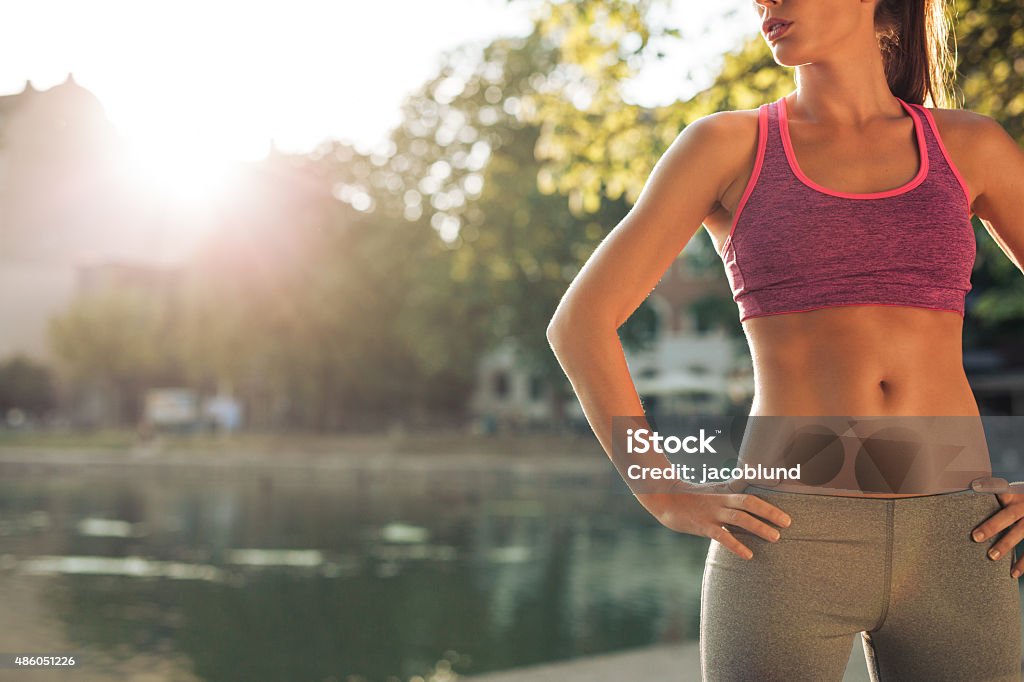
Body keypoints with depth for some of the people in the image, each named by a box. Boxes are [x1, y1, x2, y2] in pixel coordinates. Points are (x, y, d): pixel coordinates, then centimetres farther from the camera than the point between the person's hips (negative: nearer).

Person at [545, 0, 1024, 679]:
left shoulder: (968, 145, 11)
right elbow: (579, 323, 0)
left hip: (953, 545, 3)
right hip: (788, 543, -2)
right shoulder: (727, 145, 4)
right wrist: (668, 497, -6)